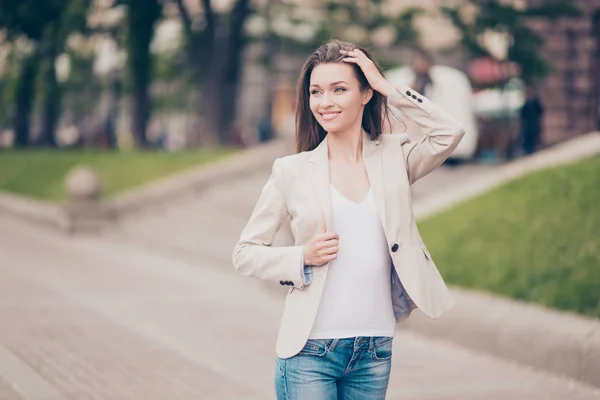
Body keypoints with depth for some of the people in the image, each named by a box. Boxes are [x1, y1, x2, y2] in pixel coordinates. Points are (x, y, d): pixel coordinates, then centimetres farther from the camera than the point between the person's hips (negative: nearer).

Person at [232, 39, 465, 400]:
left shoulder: (393, 158, 6)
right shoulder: (292, 171, 1)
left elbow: (449, 133, -12)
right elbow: (246, 253, 4)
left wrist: (388, 88, -7)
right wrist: (302, 258, -13)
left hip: (375, 352, 2)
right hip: (310, 352, -2)